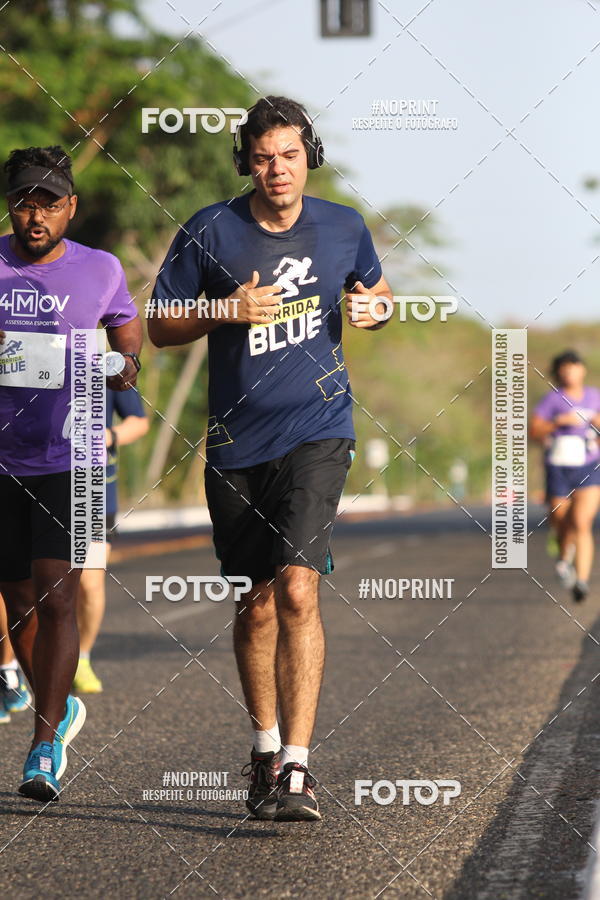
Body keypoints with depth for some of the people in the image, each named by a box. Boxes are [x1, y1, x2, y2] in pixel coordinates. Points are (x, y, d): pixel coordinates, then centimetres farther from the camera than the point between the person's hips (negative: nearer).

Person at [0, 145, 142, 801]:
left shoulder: (100, 271, 2)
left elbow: (128, 330, 19)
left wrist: (127, 367, -4)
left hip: (69, 459, -2)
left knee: (55, 599, -11)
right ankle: (59, 710, 33)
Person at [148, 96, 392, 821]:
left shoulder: (344, 228, 3)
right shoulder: (210, 232, -2)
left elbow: (377, 290, 22)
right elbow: (160, 326, 1)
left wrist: (374, 308, -2)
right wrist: (226, 310, -16)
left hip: (317, 431, -1)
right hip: (237, 442, 1)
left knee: (297, 588, -18)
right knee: (256, 605, 10)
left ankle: (297, 769, -19)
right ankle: (265, 749, 31)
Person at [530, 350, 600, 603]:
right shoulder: (553, 399, -4)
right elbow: (534, 431, -10)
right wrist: (559, 422, -24)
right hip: (559, 469, 0)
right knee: (562, 523, 12)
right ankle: (564, 558, 47)